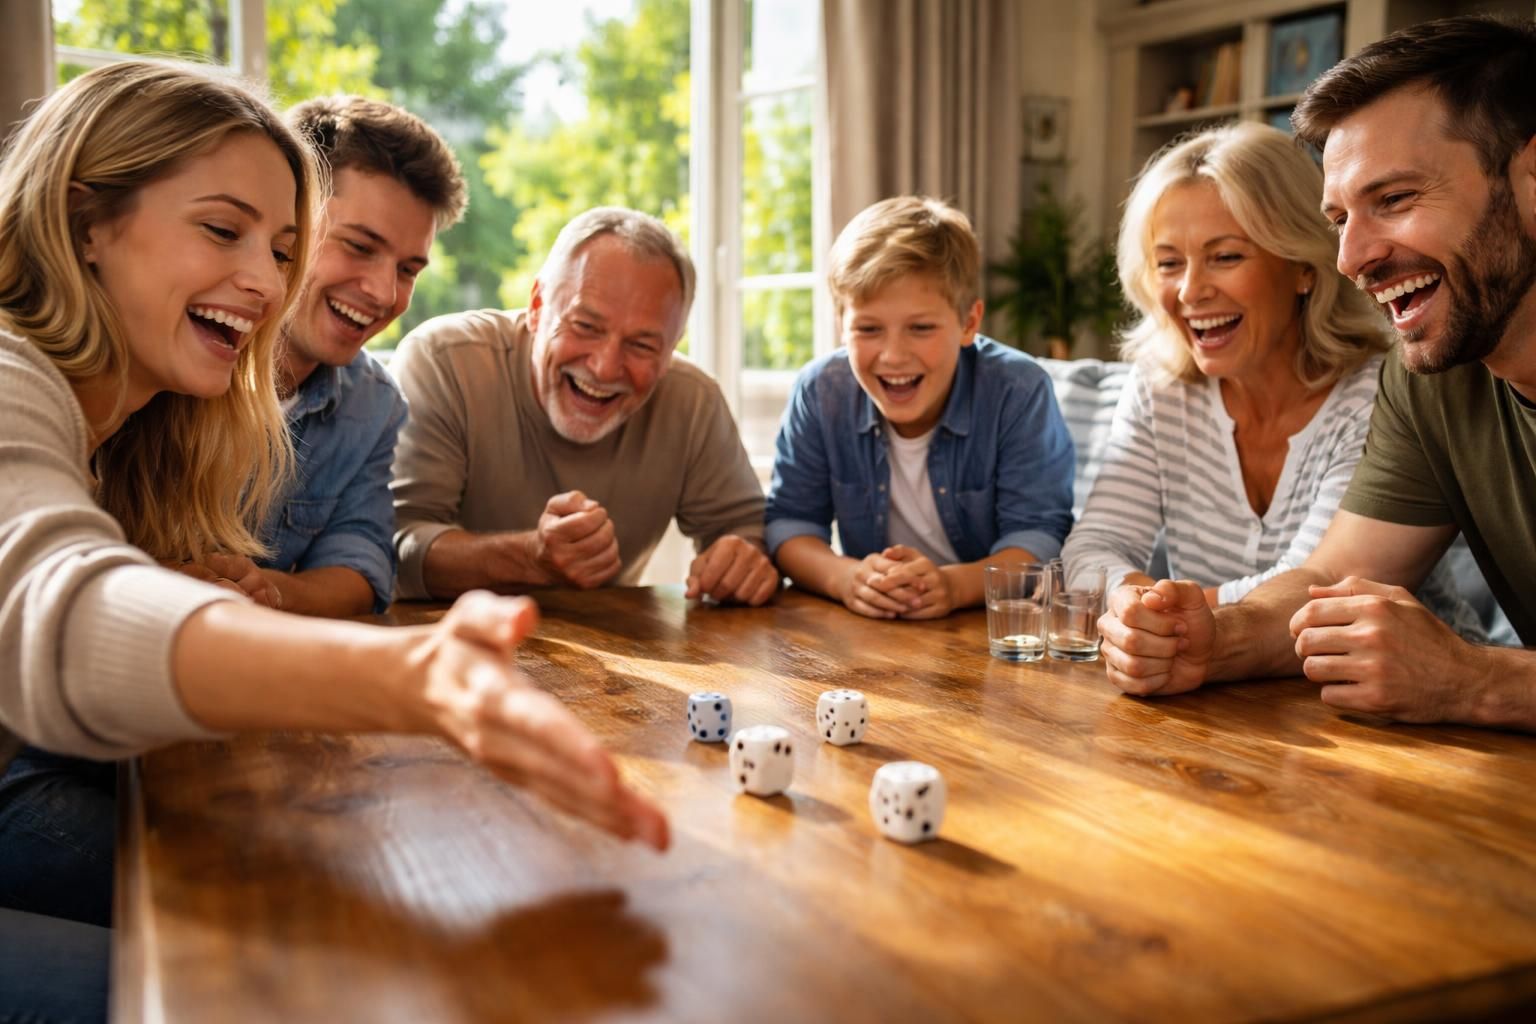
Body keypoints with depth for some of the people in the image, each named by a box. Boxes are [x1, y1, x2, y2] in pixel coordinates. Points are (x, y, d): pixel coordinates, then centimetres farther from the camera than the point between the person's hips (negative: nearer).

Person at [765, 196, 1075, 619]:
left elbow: (1038, 534, -16)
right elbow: (789, 521, -4)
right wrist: (843, 576, -25)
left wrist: (954, 585, -34)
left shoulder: (1020, 392, -14)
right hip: (869, 632, 2)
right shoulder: (820, 392, -6)